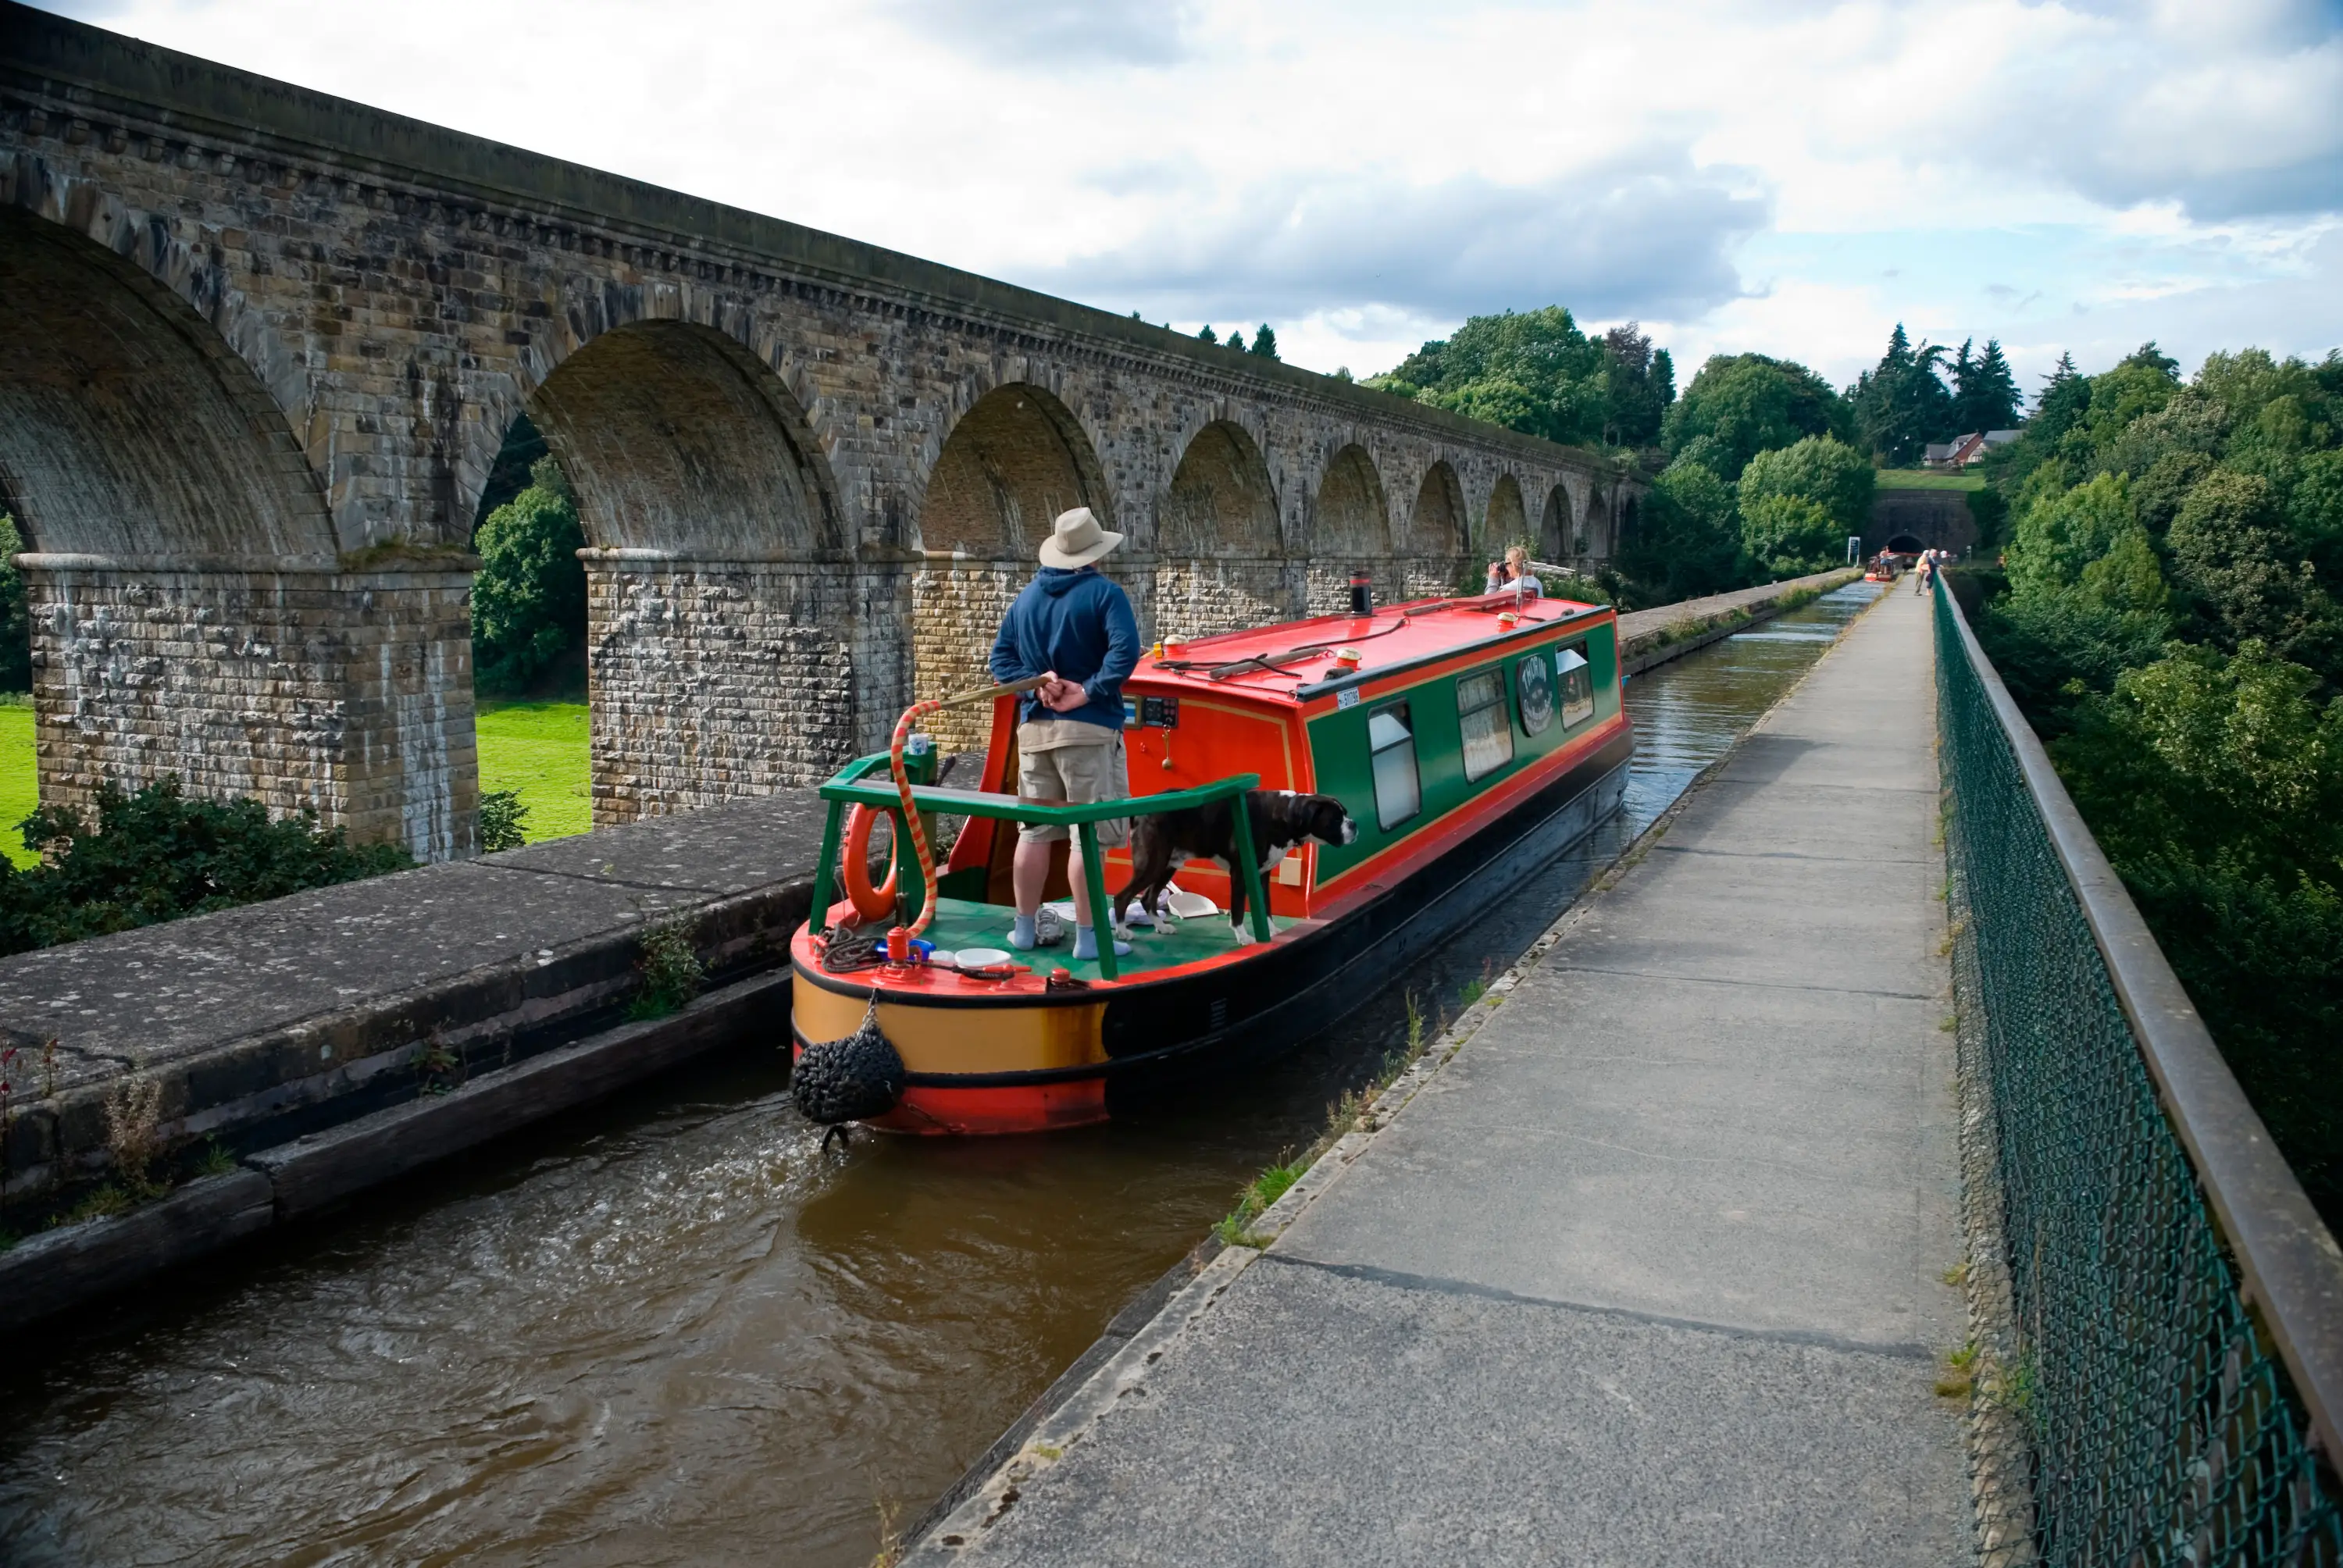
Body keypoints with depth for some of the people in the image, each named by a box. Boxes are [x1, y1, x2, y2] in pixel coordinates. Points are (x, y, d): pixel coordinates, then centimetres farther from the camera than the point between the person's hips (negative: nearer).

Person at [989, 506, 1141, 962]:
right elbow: (1124, 651, -22)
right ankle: (1088, 937, -1)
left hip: (1033, 728, 6)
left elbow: (1001, 656, 7)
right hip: (1088, 728, -6)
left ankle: (1026, 928, 20)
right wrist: (1089, 692, -17)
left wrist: (1036, 685, -4)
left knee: (1034, 831, 13)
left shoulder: (1026, 597, 12)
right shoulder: (1104, 592, -7)